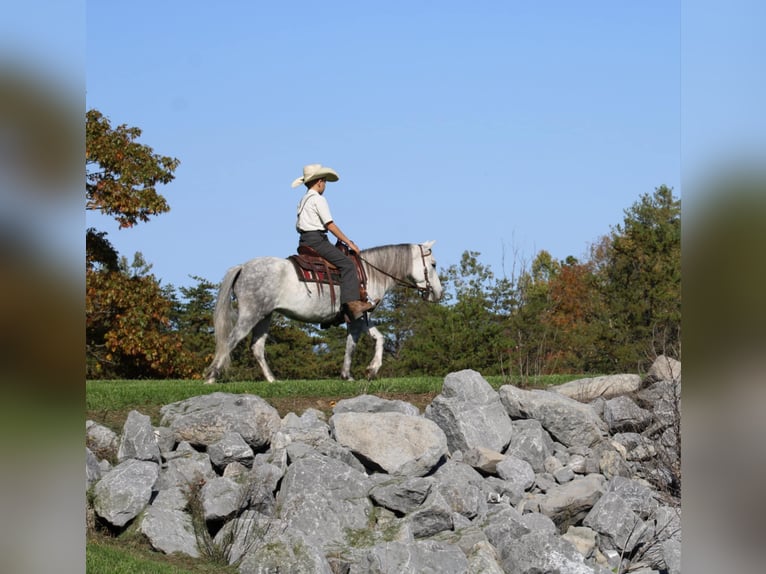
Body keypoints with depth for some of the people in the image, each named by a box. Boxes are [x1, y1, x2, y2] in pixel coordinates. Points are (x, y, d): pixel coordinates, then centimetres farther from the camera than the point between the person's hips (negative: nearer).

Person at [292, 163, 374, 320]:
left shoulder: (302, 201, 20)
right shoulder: (318, 199, -8)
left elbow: (298, 226, 21)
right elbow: (330, 225, -13)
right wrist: (349, 243, -9)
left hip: (304, 242, 10)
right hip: (316, 239, -10)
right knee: (347, 264, -16)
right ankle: (352, 303, -31)